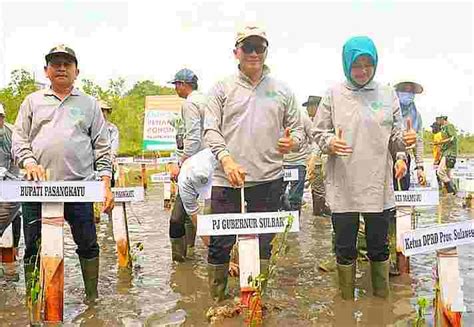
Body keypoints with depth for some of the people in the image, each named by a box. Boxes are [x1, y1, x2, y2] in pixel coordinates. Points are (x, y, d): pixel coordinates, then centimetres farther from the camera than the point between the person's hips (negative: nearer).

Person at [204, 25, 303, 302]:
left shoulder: (282, 90, 11)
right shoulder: (222, 88, 6)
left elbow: (298, 128, 13)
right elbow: (211, 130, 0)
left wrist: (292, 143, -10)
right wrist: (226, 159, -17)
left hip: (269, 178, 2)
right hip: (227, 178, -1)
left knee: (263, 243, 11)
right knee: (221, 243, 3)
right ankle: (217, 300, 23)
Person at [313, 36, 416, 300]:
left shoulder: (388, 95, 5)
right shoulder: (334, 95, 1)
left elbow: (394, 138, 8)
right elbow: (318, 132, 3)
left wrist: (405, 139, -14)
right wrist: (329, 143, -18)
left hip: (378, 186, 1)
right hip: (343, 187, -1)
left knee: (379, 246, 14)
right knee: (345, 248, 11)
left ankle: (382, 298, 34)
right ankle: (347, 300, 30)